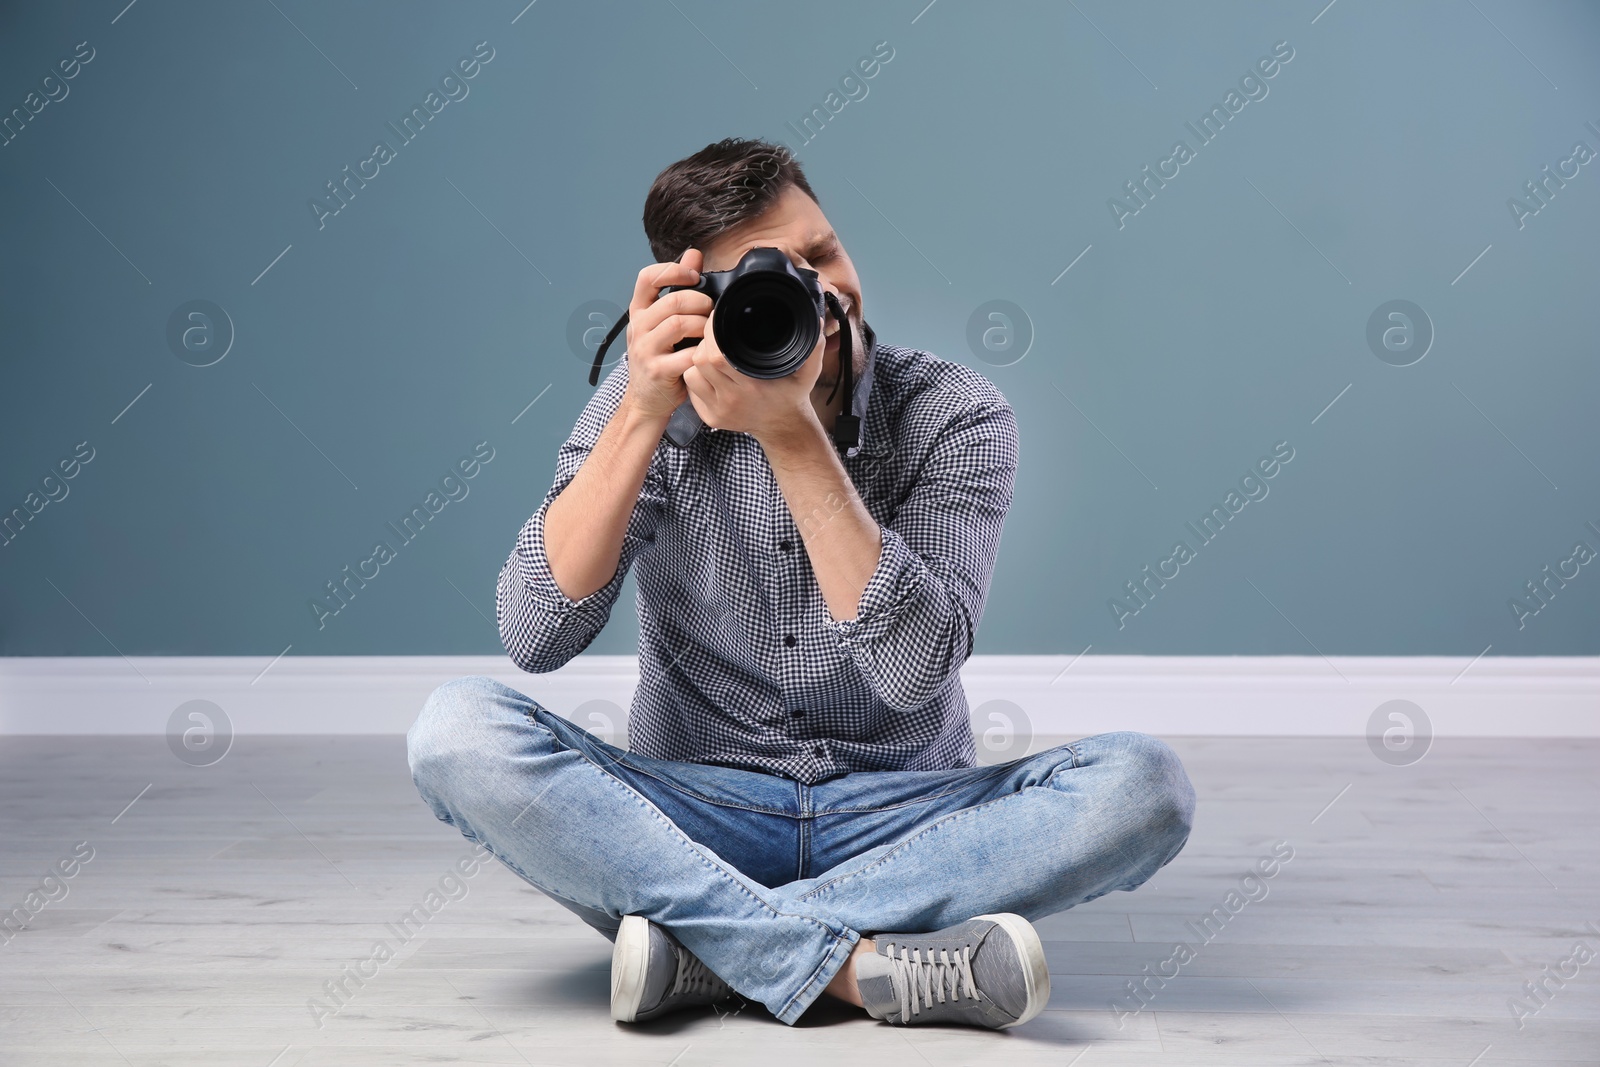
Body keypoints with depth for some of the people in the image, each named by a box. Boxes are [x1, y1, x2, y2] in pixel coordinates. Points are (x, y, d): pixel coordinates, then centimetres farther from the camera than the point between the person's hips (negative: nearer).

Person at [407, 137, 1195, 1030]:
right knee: (460, 732, -25)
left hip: (900, 820, 0)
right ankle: (864, 966, -30)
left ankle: (710, 949, -26)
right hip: (697, 816, 0)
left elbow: (914, 669, -21)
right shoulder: (651, 403, -4)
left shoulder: (956, 416, -8)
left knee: (1143, 784, -26)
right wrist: (643, 413, -22)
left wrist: (792, 435, -27)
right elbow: (536, 636, -15)